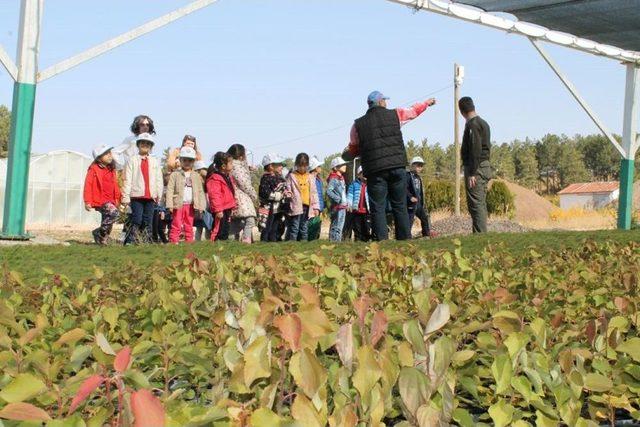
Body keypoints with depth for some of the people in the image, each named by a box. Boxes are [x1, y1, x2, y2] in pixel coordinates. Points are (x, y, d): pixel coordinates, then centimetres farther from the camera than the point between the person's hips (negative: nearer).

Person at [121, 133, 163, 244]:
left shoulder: (155, 162, 14)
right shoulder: (132, 160, 4)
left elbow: (159, 180, 13)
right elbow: (127, 180, 0)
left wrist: (159, 195, 5)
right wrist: (126, 196, -7)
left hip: (151, 196, 3)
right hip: (136, 195, -3)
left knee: (148, 221, 6)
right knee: (137, 220, -9)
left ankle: (146, 241, 11)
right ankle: (130, 241, -3)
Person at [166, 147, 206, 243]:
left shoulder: (196, 176, 11)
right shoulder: (175, 175, 2)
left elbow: (200, 192, 9)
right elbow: (170, 190, -3)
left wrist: (201, 206, 0)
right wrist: (170, 205, -12)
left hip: (191, 205, 3)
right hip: (178, 205, -3)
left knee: (189, 227, 9)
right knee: (176, 226, -5)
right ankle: (174, 242, -4)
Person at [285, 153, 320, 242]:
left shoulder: (311, 177, 15)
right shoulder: (291, 176, 4)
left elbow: (314, 193, 14)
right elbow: (288, 190, 1)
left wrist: (316, 207, 8)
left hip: (307, 207, 4)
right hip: (296, 206, -4)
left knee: (304, 229, 9)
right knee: (294, 229, -7)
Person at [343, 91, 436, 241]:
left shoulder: (358, 125, 5)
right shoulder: (395, 115, 7)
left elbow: (353, 150, 14)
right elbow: (414, 110, 26)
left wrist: (346, 155, 38)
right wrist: (427, 103, 46)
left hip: (374, 171, -1)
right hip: (397, 166, 1)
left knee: (378, 208, 2)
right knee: (400, 206, 9)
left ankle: (382, 241, -6)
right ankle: (404, 239, 9)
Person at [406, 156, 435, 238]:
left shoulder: (419, 177, 17)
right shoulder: (408, 175, -11)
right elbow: (405, 188, -20)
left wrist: (423, 202, 21)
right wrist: (410, 197, -29)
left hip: (419, 203, 9)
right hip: (411, 203, -9)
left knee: (425, 217, 17)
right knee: (410, 220, -8)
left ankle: (427, 233, 30)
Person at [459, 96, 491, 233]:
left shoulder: (472, 125, -12)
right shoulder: (484, 123, 18)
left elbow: (475, 150, -19)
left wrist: (472, 173, -20)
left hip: (476, 168, -10)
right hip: (485, 167, 10)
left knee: (475, 204, -10)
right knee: (481, 205, 12)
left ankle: (480, 234, -13)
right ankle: (482, 233, 14)